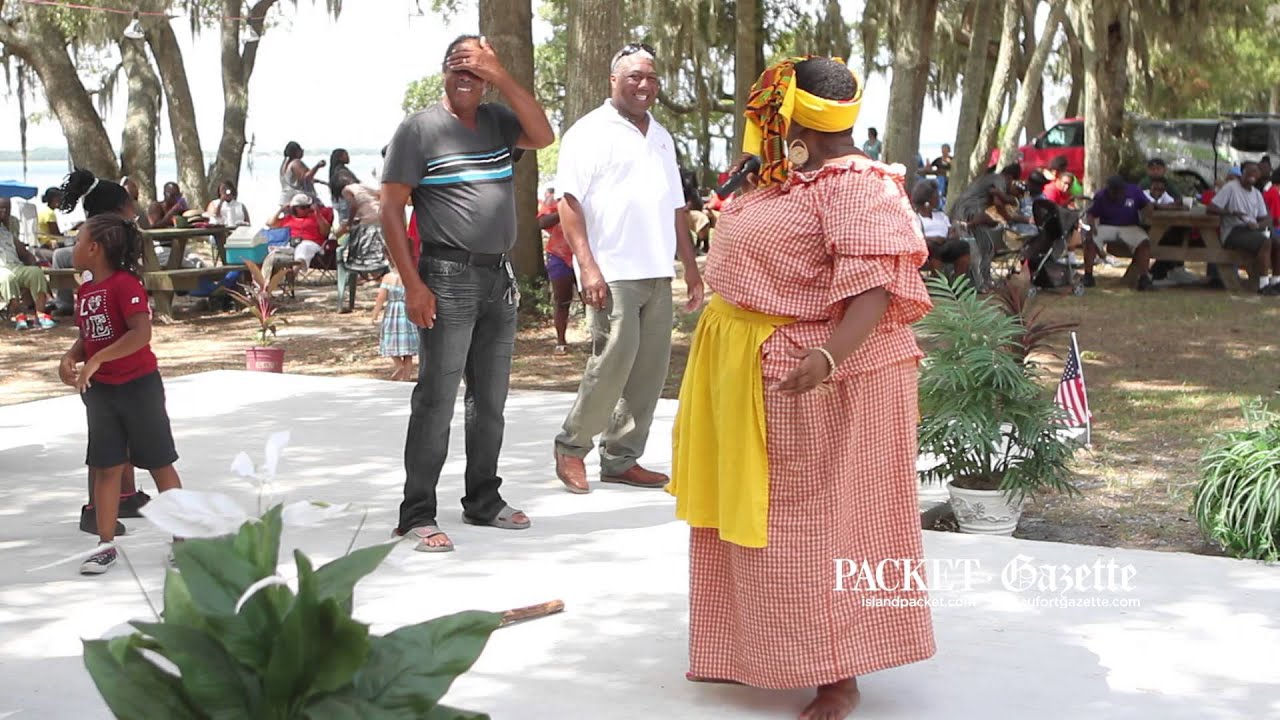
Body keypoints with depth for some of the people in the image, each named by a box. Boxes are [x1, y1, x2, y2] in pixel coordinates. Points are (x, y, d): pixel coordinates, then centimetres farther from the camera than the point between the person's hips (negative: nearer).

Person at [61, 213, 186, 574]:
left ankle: (182, 539, 16)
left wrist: (96, 360, -27)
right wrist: (70, 357, -5)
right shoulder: (85, 291, 7)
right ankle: (106, 545, 15)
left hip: (139, 386, -7)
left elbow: (141, 333, -26)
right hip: (101, 391, 7)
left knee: (160, 464, 5)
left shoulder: (125, 283, -17)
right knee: (105, 467, 8)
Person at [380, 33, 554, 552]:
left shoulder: (497, 120, 10)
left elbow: (544, 137, -8)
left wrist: (502, 78, -10)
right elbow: (391, 210, -8)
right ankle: (417, 515, 2)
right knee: (436, 402, -5)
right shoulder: (420, 129, -5)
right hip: (449, 279, -6)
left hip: (500, 278, 6)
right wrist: (413, 285, -15)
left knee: (490, 401, 14)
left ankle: (483, 500, 26)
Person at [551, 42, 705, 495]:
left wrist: (691, 267, 17)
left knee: (651, 367, 4)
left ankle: (621, 459, 13)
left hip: (657, 272, 7)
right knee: (614, 360, -12)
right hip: (612, 272, -7)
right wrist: (587, 265, -17)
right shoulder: (589, 132, 0)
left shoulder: (662, 137, 21)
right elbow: (569, 202, -8)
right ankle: (571, 447, 6)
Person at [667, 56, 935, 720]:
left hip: (810, 378, -10)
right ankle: (750, 651, 29)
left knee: (813, 522, -4)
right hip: (749, 374, 10)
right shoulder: (787, 176, 12)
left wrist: (829, 356, -42)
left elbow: (876, 287, -31)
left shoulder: (857, 186, -18)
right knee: (755, 516, 16)